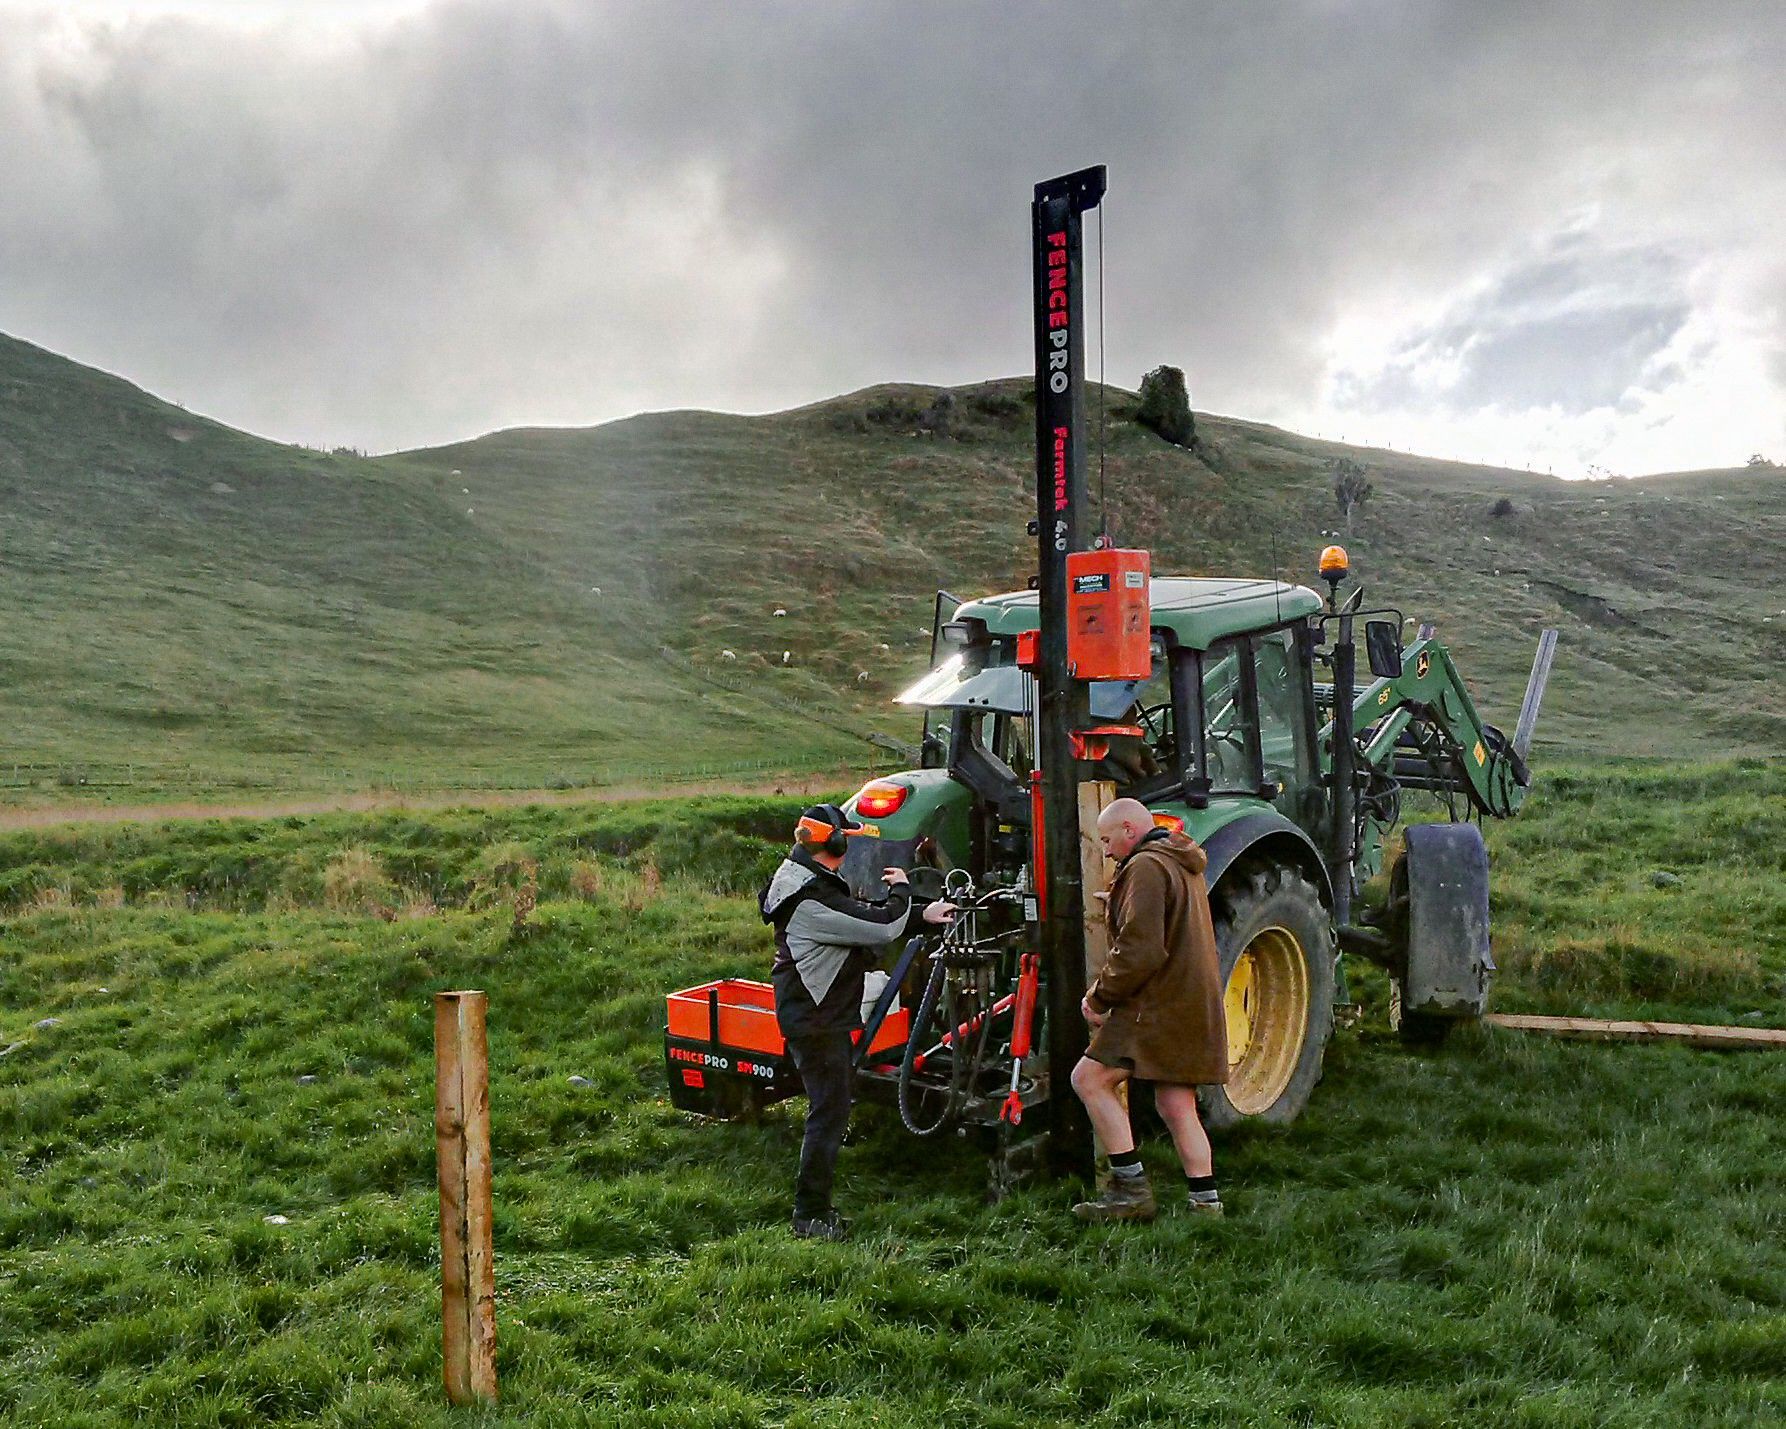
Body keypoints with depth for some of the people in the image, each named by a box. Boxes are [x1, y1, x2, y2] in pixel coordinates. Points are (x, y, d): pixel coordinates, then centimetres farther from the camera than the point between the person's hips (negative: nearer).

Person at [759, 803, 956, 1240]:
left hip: (819, 1016, 11)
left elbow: (860, 918, 18)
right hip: (815, 1020, -11)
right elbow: (883, 926, -23)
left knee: (830, 1109, 17)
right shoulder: (812, 900, -24)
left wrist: (924, 915, 17)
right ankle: (810, 1215, 3)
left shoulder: (810, 884, 11)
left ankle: (814, 1208, 26)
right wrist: (901, 890, -2)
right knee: (830, 1111, -5)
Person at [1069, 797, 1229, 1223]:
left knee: (1090, 1078, -7)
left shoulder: (1146, 867, -13)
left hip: (1159, 1007, -10)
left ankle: (1131, 1187, -7)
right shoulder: (1183, 866, 21)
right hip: (1193, 1005, 10)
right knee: (1177, 1107, 12)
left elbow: (1139, 950, -22)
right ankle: (1206, 1202, 12)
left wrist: (1099, 996, -10)